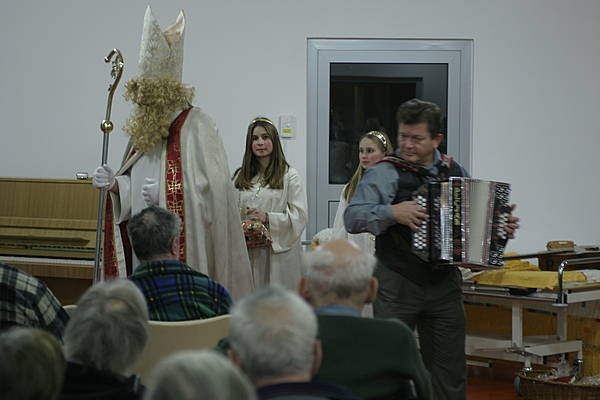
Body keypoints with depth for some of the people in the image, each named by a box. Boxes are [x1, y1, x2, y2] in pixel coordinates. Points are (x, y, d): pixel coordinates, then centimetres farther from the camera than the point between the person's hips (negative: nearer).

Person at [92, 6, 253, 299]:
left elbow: (213, 191, -16)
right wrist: (115, 184, 1)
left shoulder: (196, 126, -10)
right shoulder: (143, 131, 13)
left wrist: (164, 193, -22)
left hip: (181, 253, -7)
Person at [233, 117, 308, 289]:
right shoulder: (241, 177, 17)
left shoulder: (289, 175, 3)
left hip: (279, 252, -3)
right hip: (248, 254, 3)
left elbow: (299, 216, -6)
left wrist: (267, 217, -17)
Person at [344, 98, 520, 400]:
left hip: (444, 284, 4)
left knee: (450, 372, 8)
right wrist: (392, 212, -26)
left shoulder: (455, 172, 9)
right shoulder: (384, 174, -6)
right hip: (396, 285, -4)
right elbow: (352, 217, -15)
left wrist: (501, 226, 3)